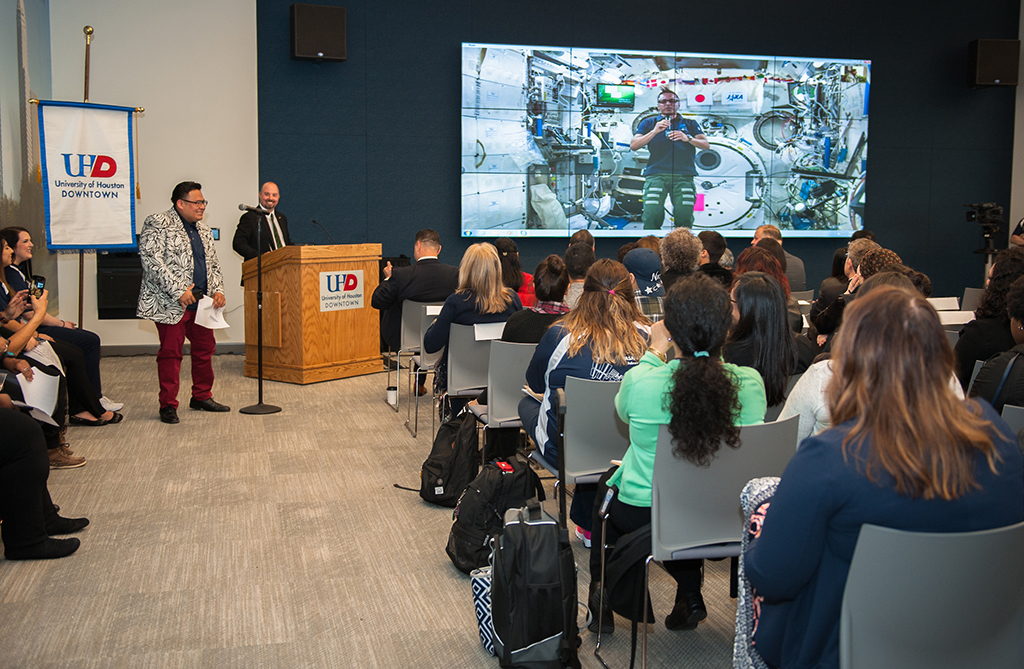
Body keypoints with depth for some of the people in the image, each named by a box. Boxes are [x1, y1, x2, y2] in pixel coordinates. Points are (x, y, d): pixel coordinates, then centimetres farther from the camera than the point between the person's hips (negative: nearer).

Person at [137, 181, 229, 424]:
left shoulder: (203, 231, 17)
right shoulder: (157, 224, -7)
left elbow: (213, 264, 23)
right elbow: (151, 260, -18)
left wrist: (218, 289, 5)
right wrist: (179, 290, -21)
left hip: (201, 302, 8)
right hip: (171, 304, -7)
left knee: (205, 348, 11)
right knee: (170, 352, -4)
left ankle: (202, 396, 26)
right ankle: (168, 405, 5)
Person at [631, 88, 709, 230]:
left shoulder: (690, 124, 24)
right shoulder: (649, 123, 22)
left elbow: (706, 145, 12)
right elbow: (633, 145, 8)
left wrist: (688, 138, -7)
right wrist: (655, 131, -4)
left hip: (683, 176, 1)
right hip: (656, 174, -1)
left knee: (685, 217, -13)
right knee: (651, 216, -18)